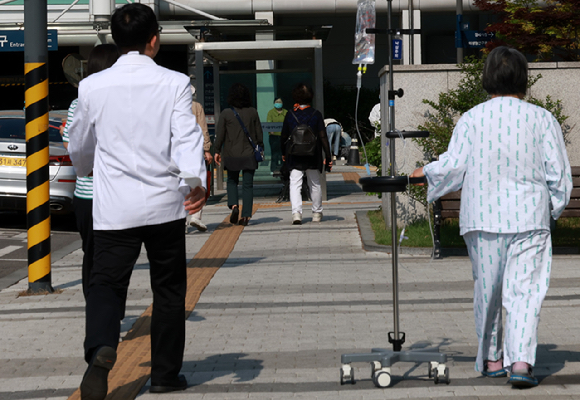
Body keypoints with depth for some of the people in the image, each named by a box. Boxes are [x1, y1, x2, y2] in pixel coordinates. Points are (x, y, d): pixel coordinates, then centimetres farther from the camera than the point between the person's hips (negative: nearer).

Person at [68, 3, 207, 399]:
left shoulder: (92, 86, 3)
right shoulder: (175, 83, -3)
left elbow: (79, 149, 14)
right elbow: (186, 134, -18)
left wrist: (89, 171, 35)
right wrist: (195, 179, -29)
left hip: (114, 206, 1)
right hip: (164, 204, -1)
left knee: (106, 284, 3)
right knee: (169, 289, 14)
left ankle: (101, 348, -26)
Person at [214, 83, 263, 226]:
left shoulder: (226, 113, -6)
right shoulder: (252, 112, 0)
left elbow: (220, 134, -4)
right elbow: (259, 133, 6)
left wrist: (217, 151, 5)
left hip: (231, 155, -1)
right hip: (249, 155, 1)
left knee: (232, 181, 16)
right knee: (248, 184, 4)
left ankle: (234, 205, -8)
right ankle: (246, 215, 0)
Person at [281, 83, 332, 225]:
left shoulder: (290, 115, -2)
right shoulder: (316, 114, -5)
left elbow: (284, 137, 4)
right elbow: (323, 137, -6)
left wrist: (283, 153, 20)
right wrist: (328, 156, -2)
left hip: (295, 158, 0)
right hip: (313, 157, 0)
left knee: (295, 184, -2)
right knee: (315, 184, 15)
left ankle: (296, 213, -20)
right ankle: (317, 213, 24)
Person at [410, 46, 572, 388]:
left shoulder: (471, 118, -1)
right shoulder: (543, 119, 0)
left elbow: (454, 167, -2)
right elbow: (559, 173, 3)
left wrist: (426, 173, 18)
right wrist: (555, 206, 19)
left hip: (483, 218, 1)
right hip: (530, 218, -1)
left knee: (487, 290, 13)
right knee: (525, 290, -3)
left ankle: (491, 359, 24)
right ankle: (521, 359, -18)